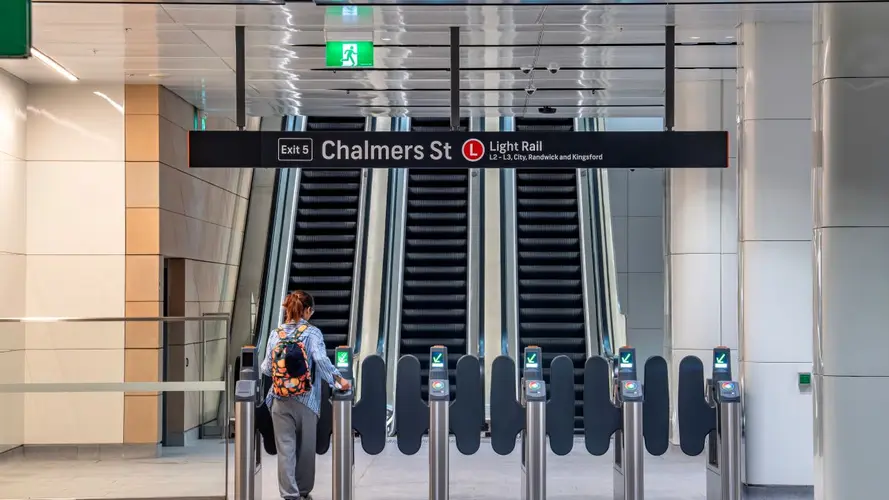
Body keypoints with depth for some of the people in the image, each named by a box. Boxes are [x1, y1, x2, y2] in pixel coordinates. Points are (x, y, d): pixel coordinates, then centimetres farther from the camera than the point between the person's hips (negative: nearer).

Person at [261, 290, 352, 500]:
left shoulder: (276, 334, 4)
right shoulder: (312, 332, -5)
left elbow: (267, 368, 7)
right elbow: (321, 359, -21)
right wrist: (339, 379, -18)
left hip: (280, 398, 2)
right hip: (306, 399, -2)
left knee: (285, 448, 1)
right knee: (306, 447, 14)